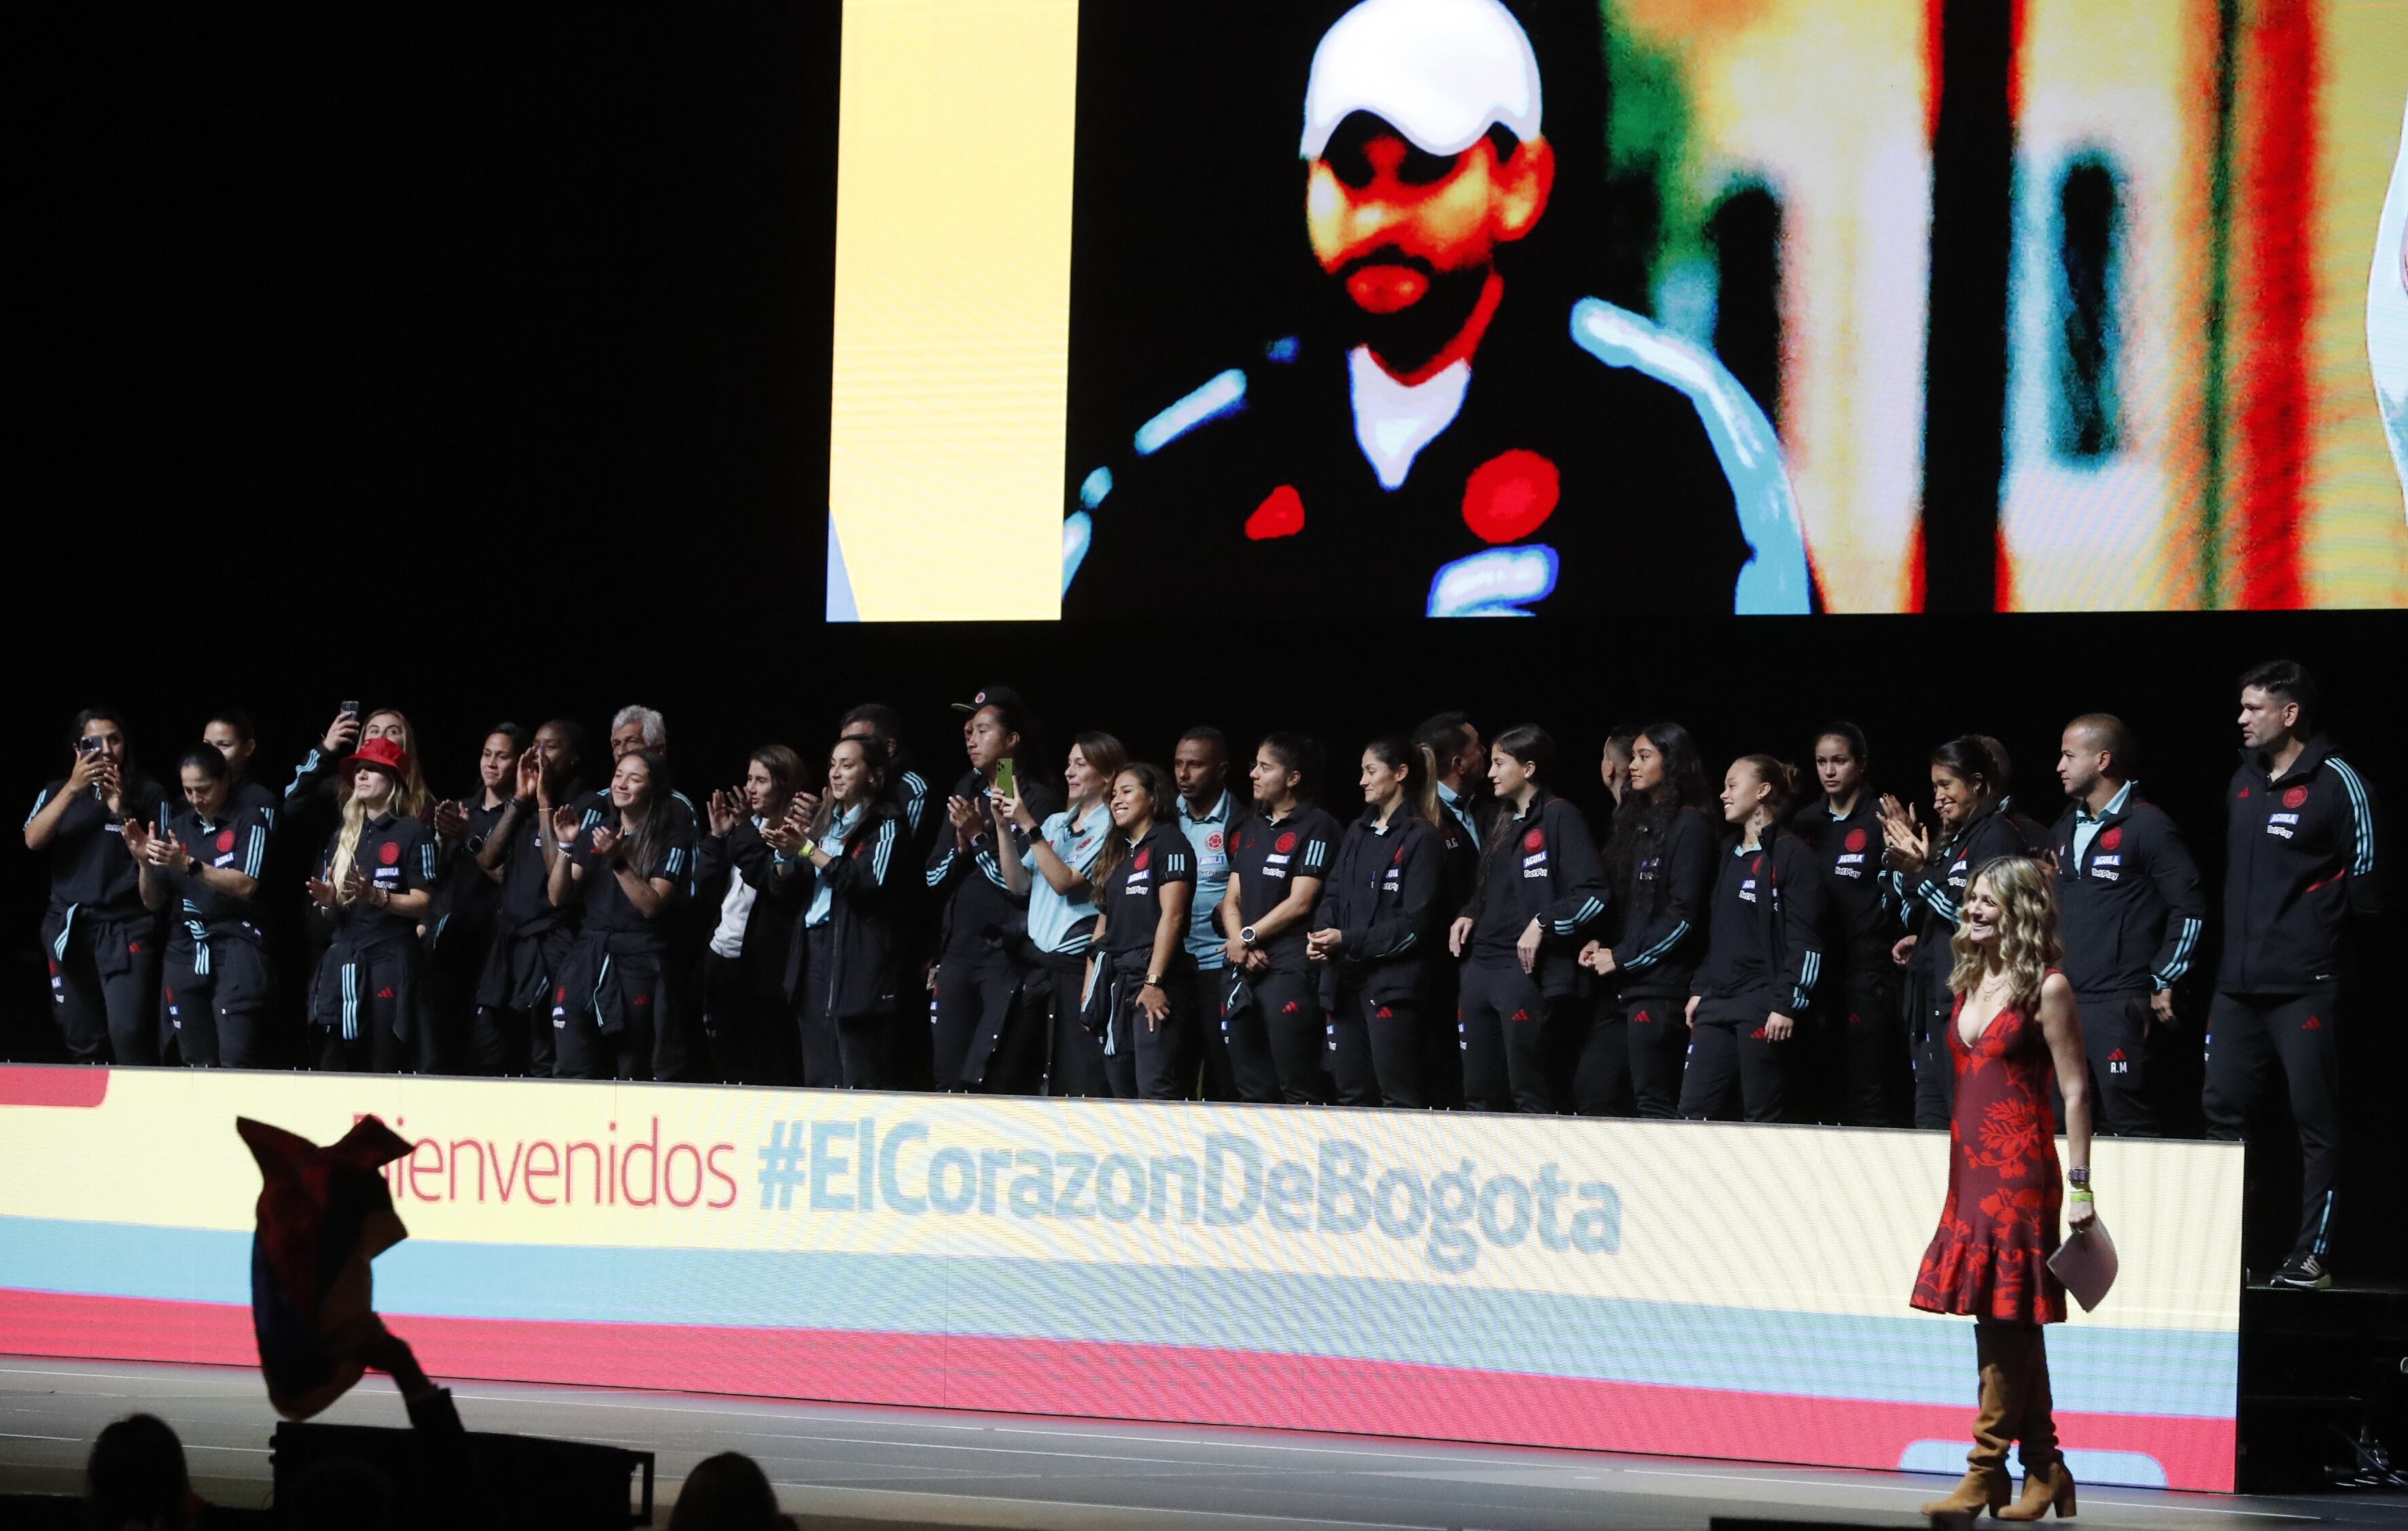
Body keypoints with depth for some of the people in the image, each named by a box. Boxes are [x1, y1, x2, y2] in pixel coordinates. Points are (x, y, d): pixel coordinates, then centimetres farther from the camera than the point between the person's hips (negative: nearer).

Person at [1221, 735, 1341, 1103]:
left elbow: (1299, 903, -11)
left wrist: (1249, 937, -5)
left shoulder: (1316, 827, -6)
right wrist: (1240, 944, -4)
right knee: (1252, 1090, 9)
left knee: (1297, 1088, -9)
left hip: (1290, 970, -8)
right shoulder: (1250, 828, 18)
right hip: (1245, 971, 8)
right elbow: (1231, 899, 15)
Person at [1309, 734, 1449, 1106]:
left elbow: (1415, 924, -12)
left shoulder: (1421, 838, -7)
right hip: (1347, 978, 8)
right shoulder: (1358, 832, 17)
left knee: (1398, 1095, -9)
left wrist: (1348, 940, -15)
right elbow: (1332, 894, 16)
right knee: (1352, 1092, 8)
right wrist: (1321, 936, -5)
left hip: (1393, 983, -8)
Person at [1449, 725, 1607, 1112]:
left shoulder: (1558, 817, -6)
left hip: (1527, 970, -9)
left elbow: (1593, 894, -13)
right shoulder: (1502, 822, 19)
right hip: (1481, 967, 9)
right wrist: (1468, 916, 11)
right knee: (1480, 1094, 9)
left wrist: (1543, 924, -20)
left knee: (1529, 1095, -8)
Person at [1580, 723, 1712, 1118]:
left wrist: (1622, 958, -10)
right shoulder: (1637, 822, 18)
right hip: (1622, 985, 9)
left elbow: (1681, 915, -14)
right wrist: (1599, 943, 6)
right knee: (1589, 1086, 5)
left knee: (1653, 1099, -8)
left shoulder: (1689, 826, -8)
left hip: (1661, 987, -9)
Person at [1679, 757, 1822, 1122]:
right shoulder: (1731, 856, 20)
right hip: (1718, 1005, 9)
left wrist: (1787, 1005, -17)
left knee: (1763, 1118, -5)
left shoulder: (1791, 854, -7)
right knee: (1694, 1110, 1)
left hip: (1763, 1008, -9)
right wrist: (1698, 990, 18)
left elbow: (1805, 940, -12)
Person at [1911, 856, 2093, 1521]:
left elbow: (2075, 1090, -8)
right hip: (1970, 1167, 7)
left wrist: (2080, 1184, -13)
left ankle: (1986, 1472, -6)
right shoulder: (1968, 981, 15)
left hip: (2018, 1168, -7)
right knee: (2010, 1327, 7)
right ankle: (2045, 1471, 12)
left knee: (2005, 1320, -7)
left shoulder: (2047, 989, -6)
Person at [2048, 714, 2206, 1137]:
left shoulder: (2148, 827, -7)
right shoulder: (2066, 827, 17)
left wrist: (2163, 984, -9)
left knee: (2127, 1123, -11)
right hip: (2066, 1002, 8)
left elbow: (2190, 908, -9)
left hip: (2121, 1005, -8)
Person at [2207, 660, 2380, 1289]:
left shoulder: (2337, 783, -8)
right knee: (2223, 1113, 7)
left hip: (2305, 985, -8)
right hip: (2238, 983, 8)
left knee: (2315, 1120, -2)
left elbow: (2364, 878, -8)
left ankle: (2314, 1254, 0)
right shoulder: (2245, 782, 15)